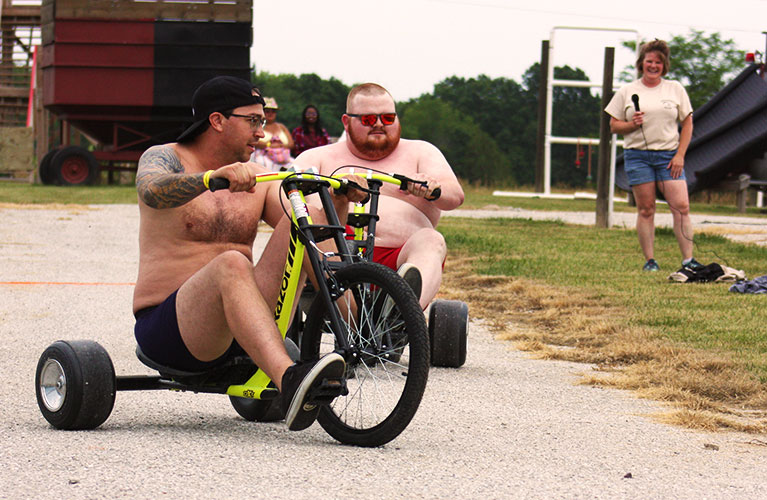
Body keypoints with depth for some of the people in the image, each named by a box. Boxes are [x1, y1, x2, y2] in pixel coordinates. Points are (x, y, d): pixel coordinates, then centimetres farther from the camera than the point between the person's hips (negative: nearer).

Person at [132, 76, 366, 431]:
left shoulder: (257, 180, 17)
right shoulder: (165, 159, 2)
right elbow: (152, 191, -25)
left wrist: (338, 203, -17)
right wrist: (215, 176, -43)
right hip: (168, 326, -5)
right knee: (231, 264, -37)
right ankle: (288, 381, -58)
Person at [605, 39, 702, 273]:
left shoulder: (675, 89, 9)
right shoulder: (627, 92, 8)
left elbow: (687, 123, 10)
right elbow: (614, 125, 9)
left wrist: (680, 155, -1)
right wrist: (632, 124, -12)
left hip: (668, 155, 0)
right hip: (637, 155, 0)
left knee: (681, 206, -10)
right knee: (646, 209, -1)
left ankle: (688, 259, -9)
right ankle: (649, 260, 5)